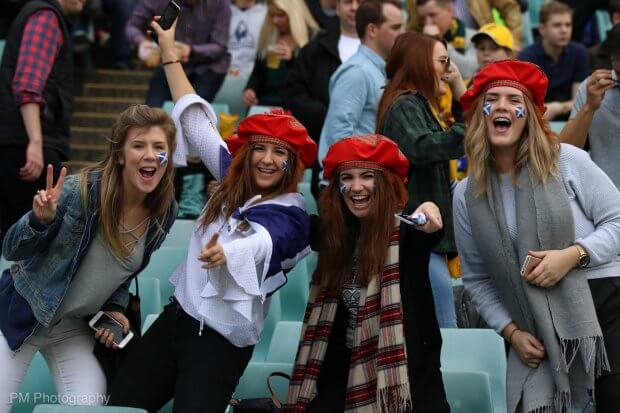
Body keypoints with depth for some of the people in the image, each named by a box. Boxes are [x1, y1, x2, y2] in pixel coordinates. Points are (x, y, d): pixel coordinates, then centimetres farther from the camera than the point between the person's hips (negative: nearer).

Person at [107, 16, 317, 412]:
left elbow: (261, 242, -33)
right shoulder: (234, 182, 8)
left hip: (221, 339, -6)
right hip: (177, 316, 6)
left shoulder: (292, 217, -11)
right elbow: (196, 120, 14)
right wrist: (169, 51, 14)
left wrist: (224, 251, -56)